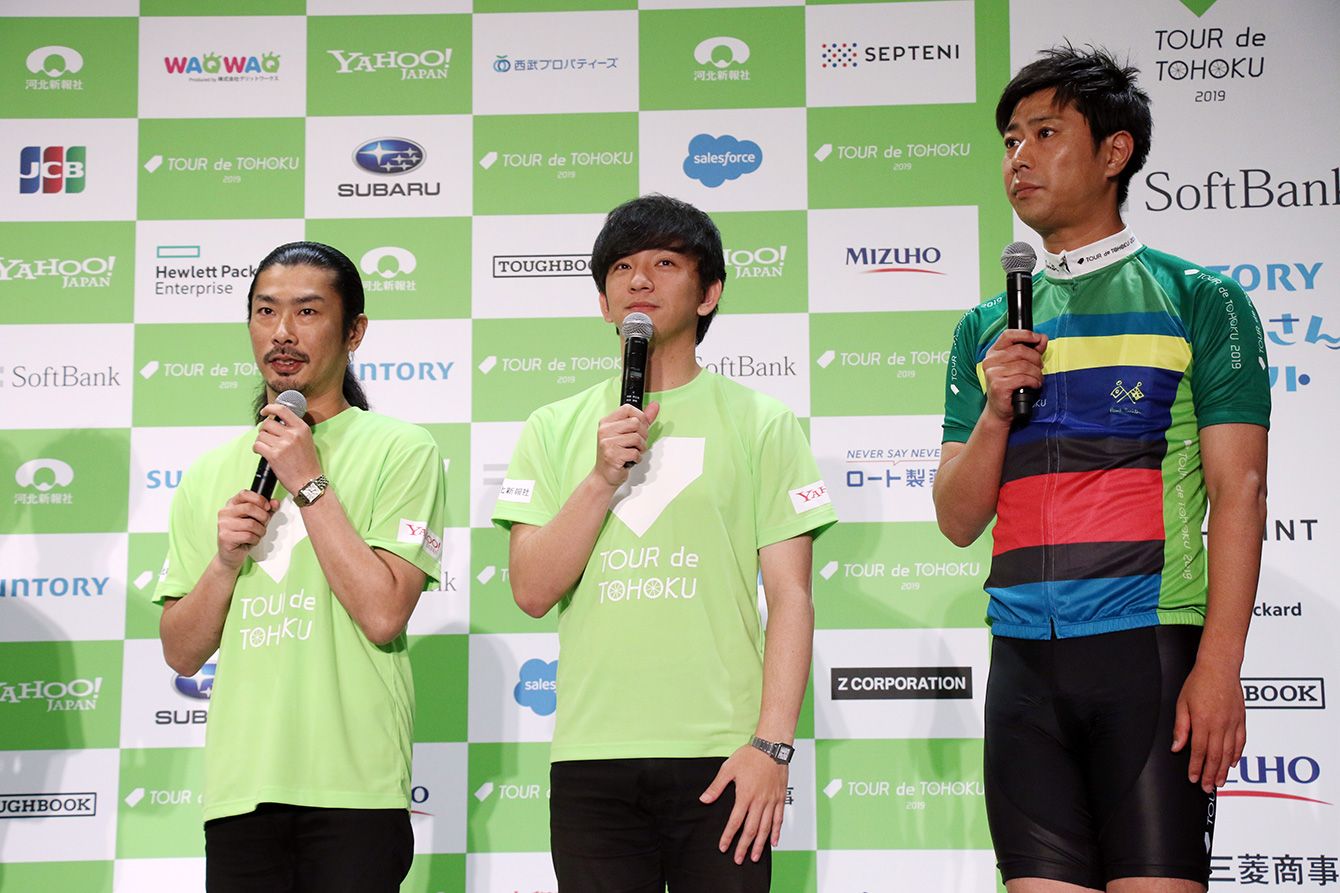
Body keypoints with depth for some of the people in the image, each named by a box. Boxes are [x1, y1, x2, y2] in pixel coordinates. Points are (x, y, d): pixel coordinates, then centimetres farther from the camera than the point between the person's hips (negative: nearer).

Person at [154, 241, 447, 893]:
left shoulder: (400, 450, -1)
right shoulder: (210, 474, 13)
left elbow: (383, 615, -13)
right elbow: (182, 654, 12)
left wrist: (308, 481, -11)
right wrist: (226, 560, -5)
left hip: (353, 788, -4)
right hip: (238, 786, 4)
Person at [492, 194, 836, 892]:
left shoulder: (762, 423, 6)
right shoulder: (554, 430, 11)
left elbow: (790, 597, 0)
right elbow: (532, 592, 3)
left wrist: (772, 743, -10)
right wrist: (602, 477, -9)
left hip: (721, 755, -1)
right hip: (590, 756, 2)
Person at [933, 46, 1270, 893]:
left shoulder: (1198, 301, 3)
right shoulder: (986, 331, 15)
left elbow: (1238, 491, -4)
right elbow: (959, 521, 12)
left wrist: (1219, 666, -13)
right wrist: (995, 411, -6)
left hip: (1151, 647, -4)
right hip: (1024, 661, 4)